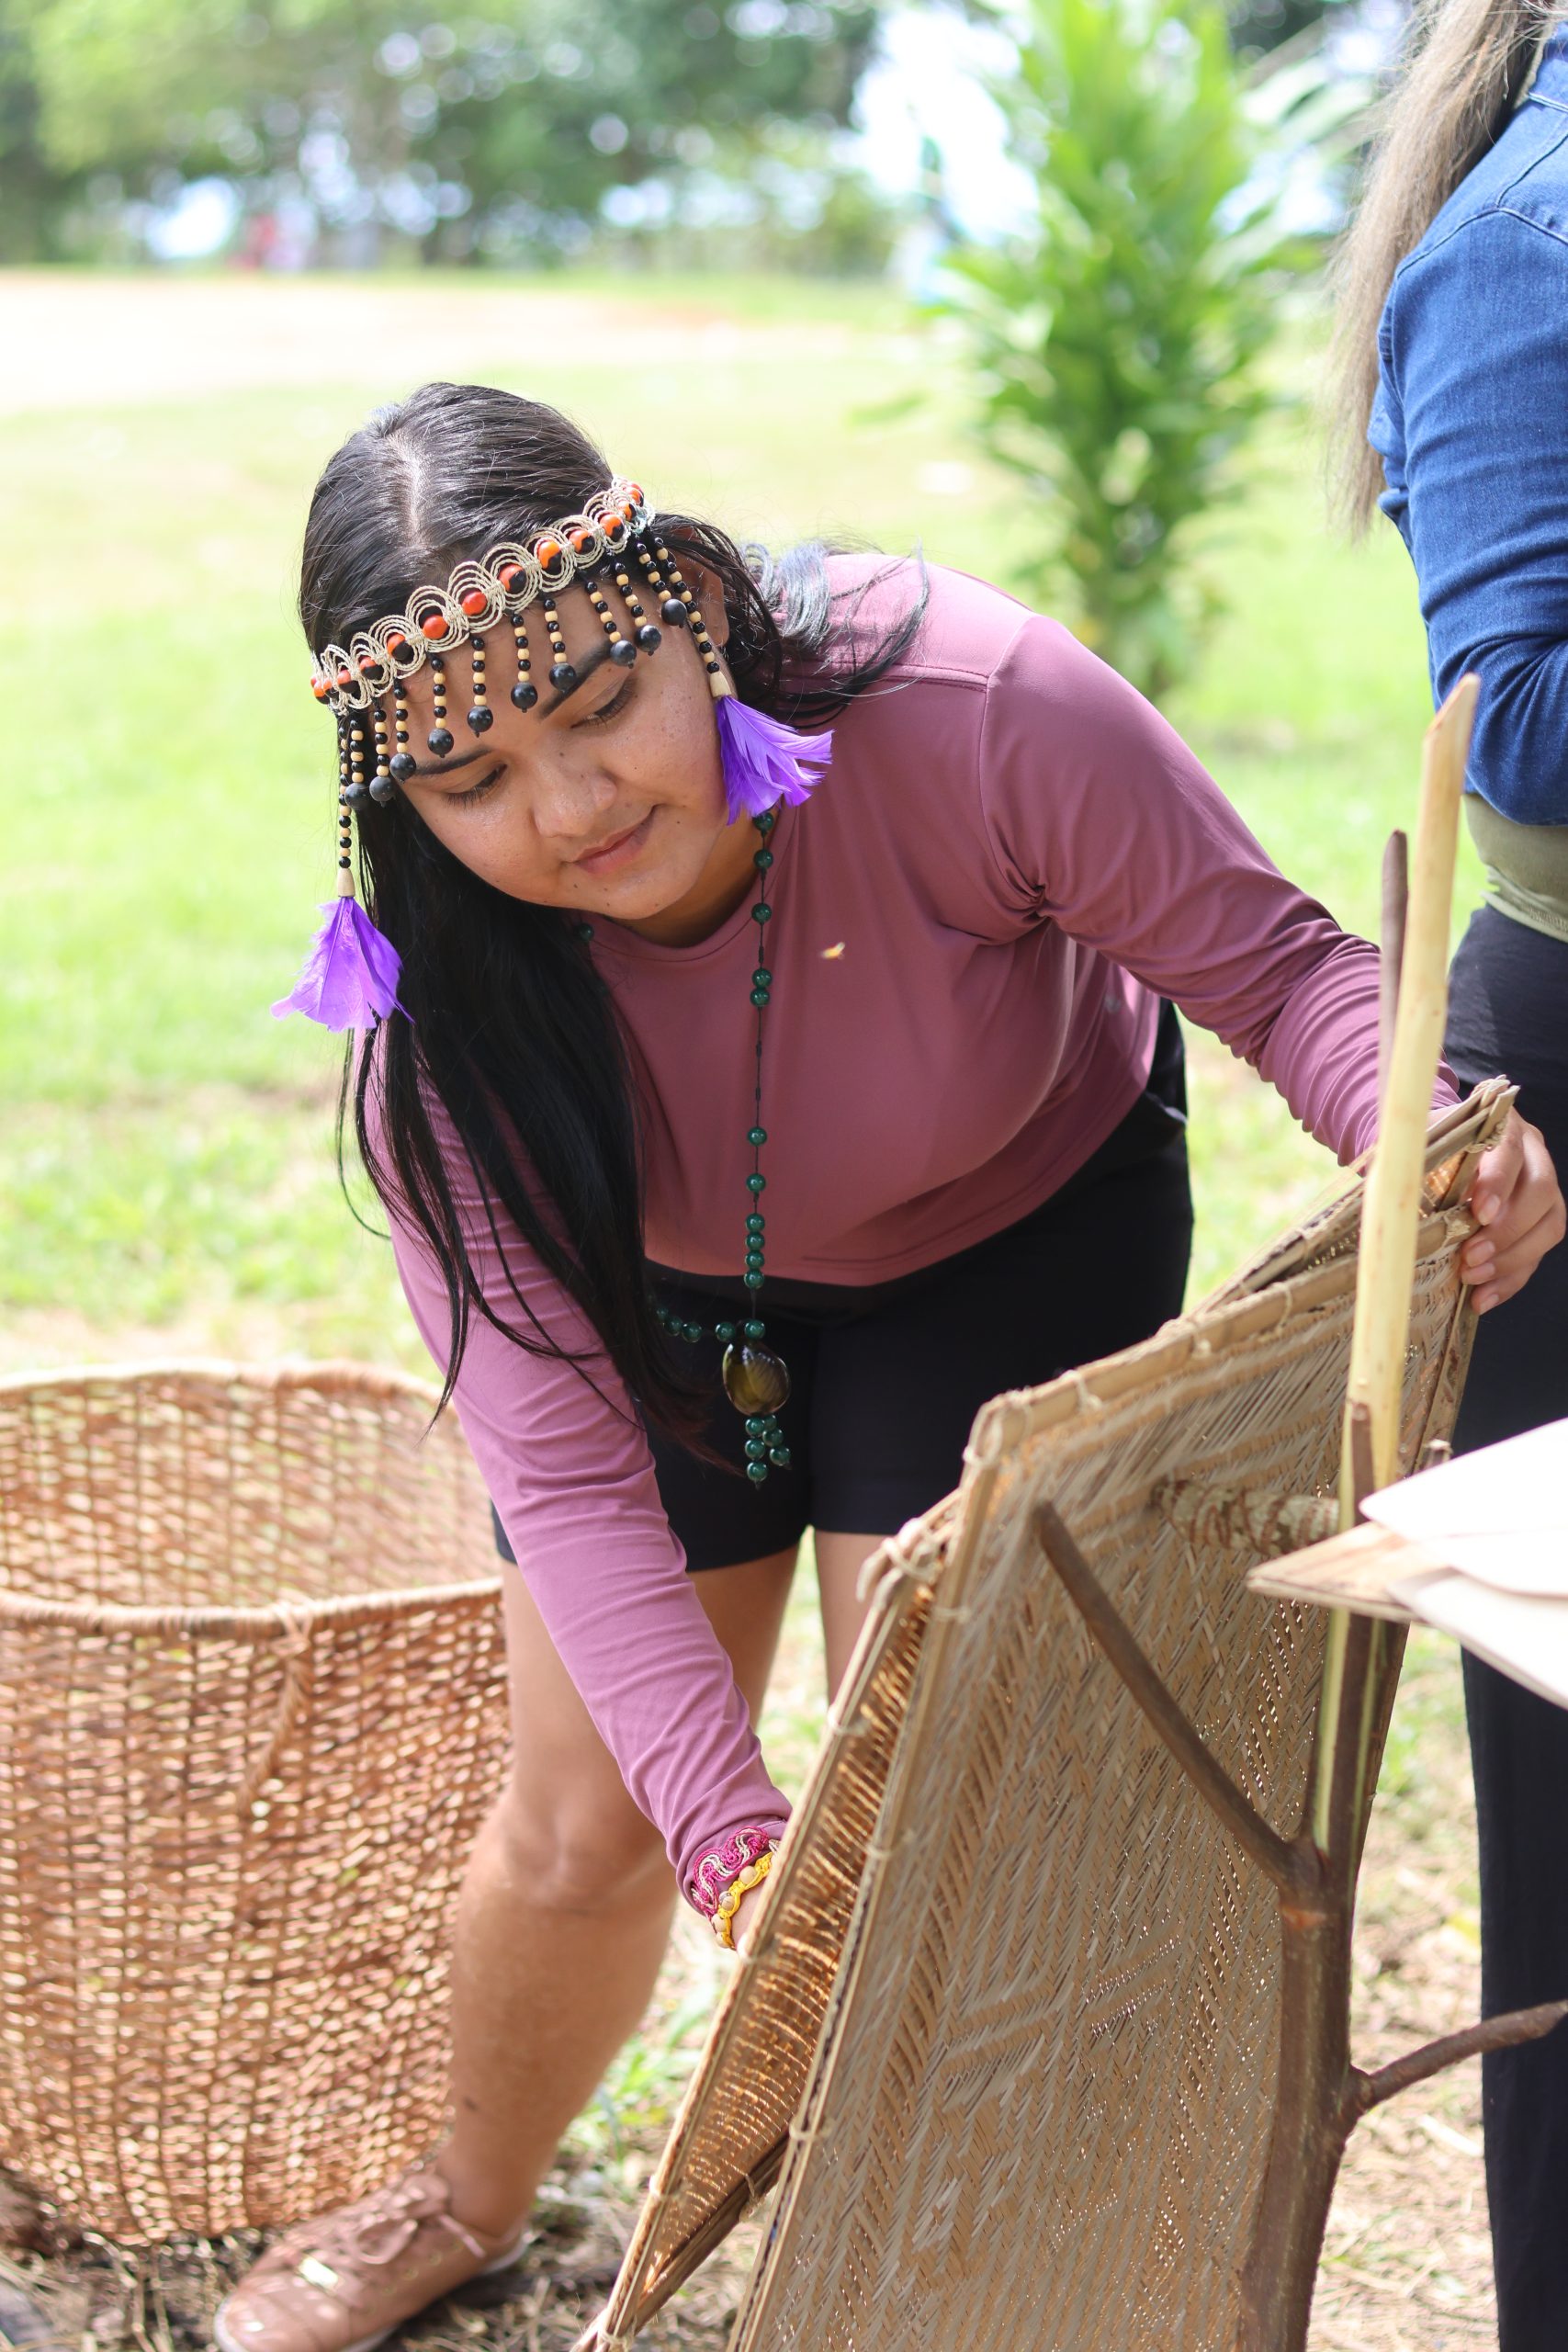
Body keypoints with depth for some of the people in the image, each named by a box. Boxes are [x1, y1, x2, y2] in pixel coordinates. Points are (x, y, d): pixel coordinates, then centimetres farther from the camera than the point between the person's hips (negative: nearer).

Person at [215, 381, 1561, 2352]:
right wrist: (742, 1853, -40)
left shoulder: (973, 708, -38)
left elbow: (1272, 961, -23)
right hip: (665, 1286, 2)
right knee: (582, 1833, 9)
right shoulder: (439, 1005, -31)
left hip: (1020, 1230, -1)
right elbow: (564, 1477, -30)